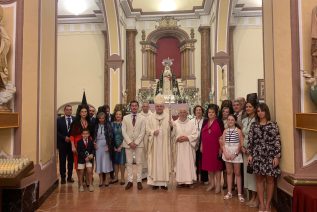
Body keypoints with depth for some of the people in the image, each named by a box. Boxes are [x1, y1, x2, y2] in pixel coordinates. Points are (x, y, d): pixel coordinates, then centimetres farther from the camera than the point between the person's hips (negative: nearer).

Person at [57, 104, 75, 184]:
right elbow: (57, 132, -4)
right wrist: (64, 138, -14)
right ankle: (63, 177, 15)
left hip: (72, 143, 1)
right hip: (63, 143, -1)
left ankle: (70, 176, 20)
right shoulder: (59, 120, 0)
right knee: (62, 161, 5)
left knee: (71, 161, 8)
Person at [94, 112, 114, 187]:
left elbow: (111, 136, -5)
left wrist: (108, 146, -11)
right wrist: (94, 143, -3)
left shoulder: (108, 125, -2)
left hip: (106, 145, -2)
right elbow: (94, 136, 12)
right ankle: (101, 180, 13)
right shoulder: (96, 126, 6)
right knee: (99, 161, 4)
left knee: (106, 161, 2)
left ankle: (107, 179, 11)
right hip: (98, 145, 3)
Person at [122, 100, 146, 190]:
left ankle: (139, 181, 11)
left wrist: (136, 142, -11)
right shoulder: (125, 118, 5)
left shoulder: (142, 118, 3)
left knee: (139, 163, 3)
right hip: (128, 143, 1)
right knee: (129, 163, 4)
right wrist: (130, 142, -10)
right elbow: (124, 132, -1)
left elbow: (142, 132, -2)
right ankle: (130, 181, 12)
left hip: (139, 143, -1)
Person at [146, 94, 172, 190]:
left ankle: (164, 182, 12)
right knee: (154, 162, 2)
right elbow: (147, 129, 1)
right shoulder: (151, 117, 5)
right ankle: (155, 182, 11)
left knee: (164, 161, 3)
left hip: (164, 144, 0)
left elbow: (171, 130, -1)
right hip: (154, 144, 0)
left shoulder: (168, 117, 5)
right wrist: (153, 132, -18)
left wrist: (171, 124, -22)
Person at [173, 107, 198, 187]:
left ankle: (189, 180, 10)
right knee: (179, 163, 1)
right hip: (179, 147, 0)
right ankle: (180, 181, 10)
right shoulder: (175, 123, 4)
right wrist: (177, 138, -14)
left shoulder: (191, 123, 3)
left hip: (188, 147, 0)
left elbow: (195, 135, -1)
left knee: (189, 163, 1)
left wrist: (187, 138, -12)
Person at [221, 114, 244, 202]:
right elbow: (223, 144, 4)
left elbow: (241, 144, -7)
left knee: (237, 173, 1)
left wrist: (235, 154, -12)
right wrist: (225, 153, -9)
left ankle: (239, 193, 9)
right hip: (227, 153, 4)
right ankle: (229, 192, 18)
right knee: (229, 172, 10)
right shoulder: (225, 131, 6)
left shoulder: (238, 130, -5)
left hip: (236, 153, -3)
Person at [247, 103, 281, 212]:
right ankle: (261, 203, 15)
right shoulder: (254, 125, 7)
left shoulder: (273, 125, 0)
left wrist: (277, 156, -9)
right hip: (257, 155, 2)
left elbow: (277, 141, -3)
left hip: (270, 155, -2)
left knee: (270, 179, 4)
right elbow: (250, 140, 6)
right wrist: (249, 154, 0)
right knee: (259, 179, 5)